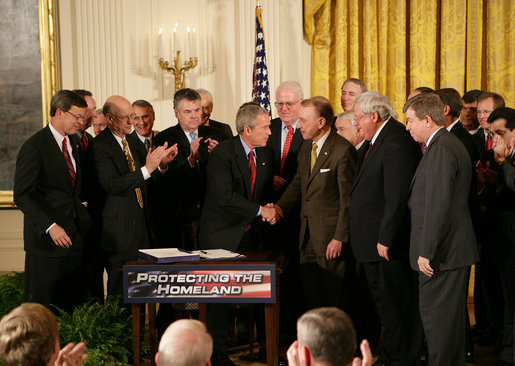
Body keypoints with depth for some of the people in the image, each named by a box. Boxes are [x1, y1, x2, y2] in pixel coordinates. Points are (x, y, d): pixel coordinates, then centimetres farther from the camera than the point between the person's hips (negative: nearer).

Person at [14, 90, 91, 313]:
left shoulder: (73, 142, 13)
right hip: (47, 237, -7)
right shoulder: (34, 147, -12)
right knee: (41, 305, -1)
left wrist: (82, 203, 11)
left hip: (74, 235, 7)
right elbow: (22, 196, -16)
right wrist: (50, 227, -24)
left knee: (71, 304, 7)